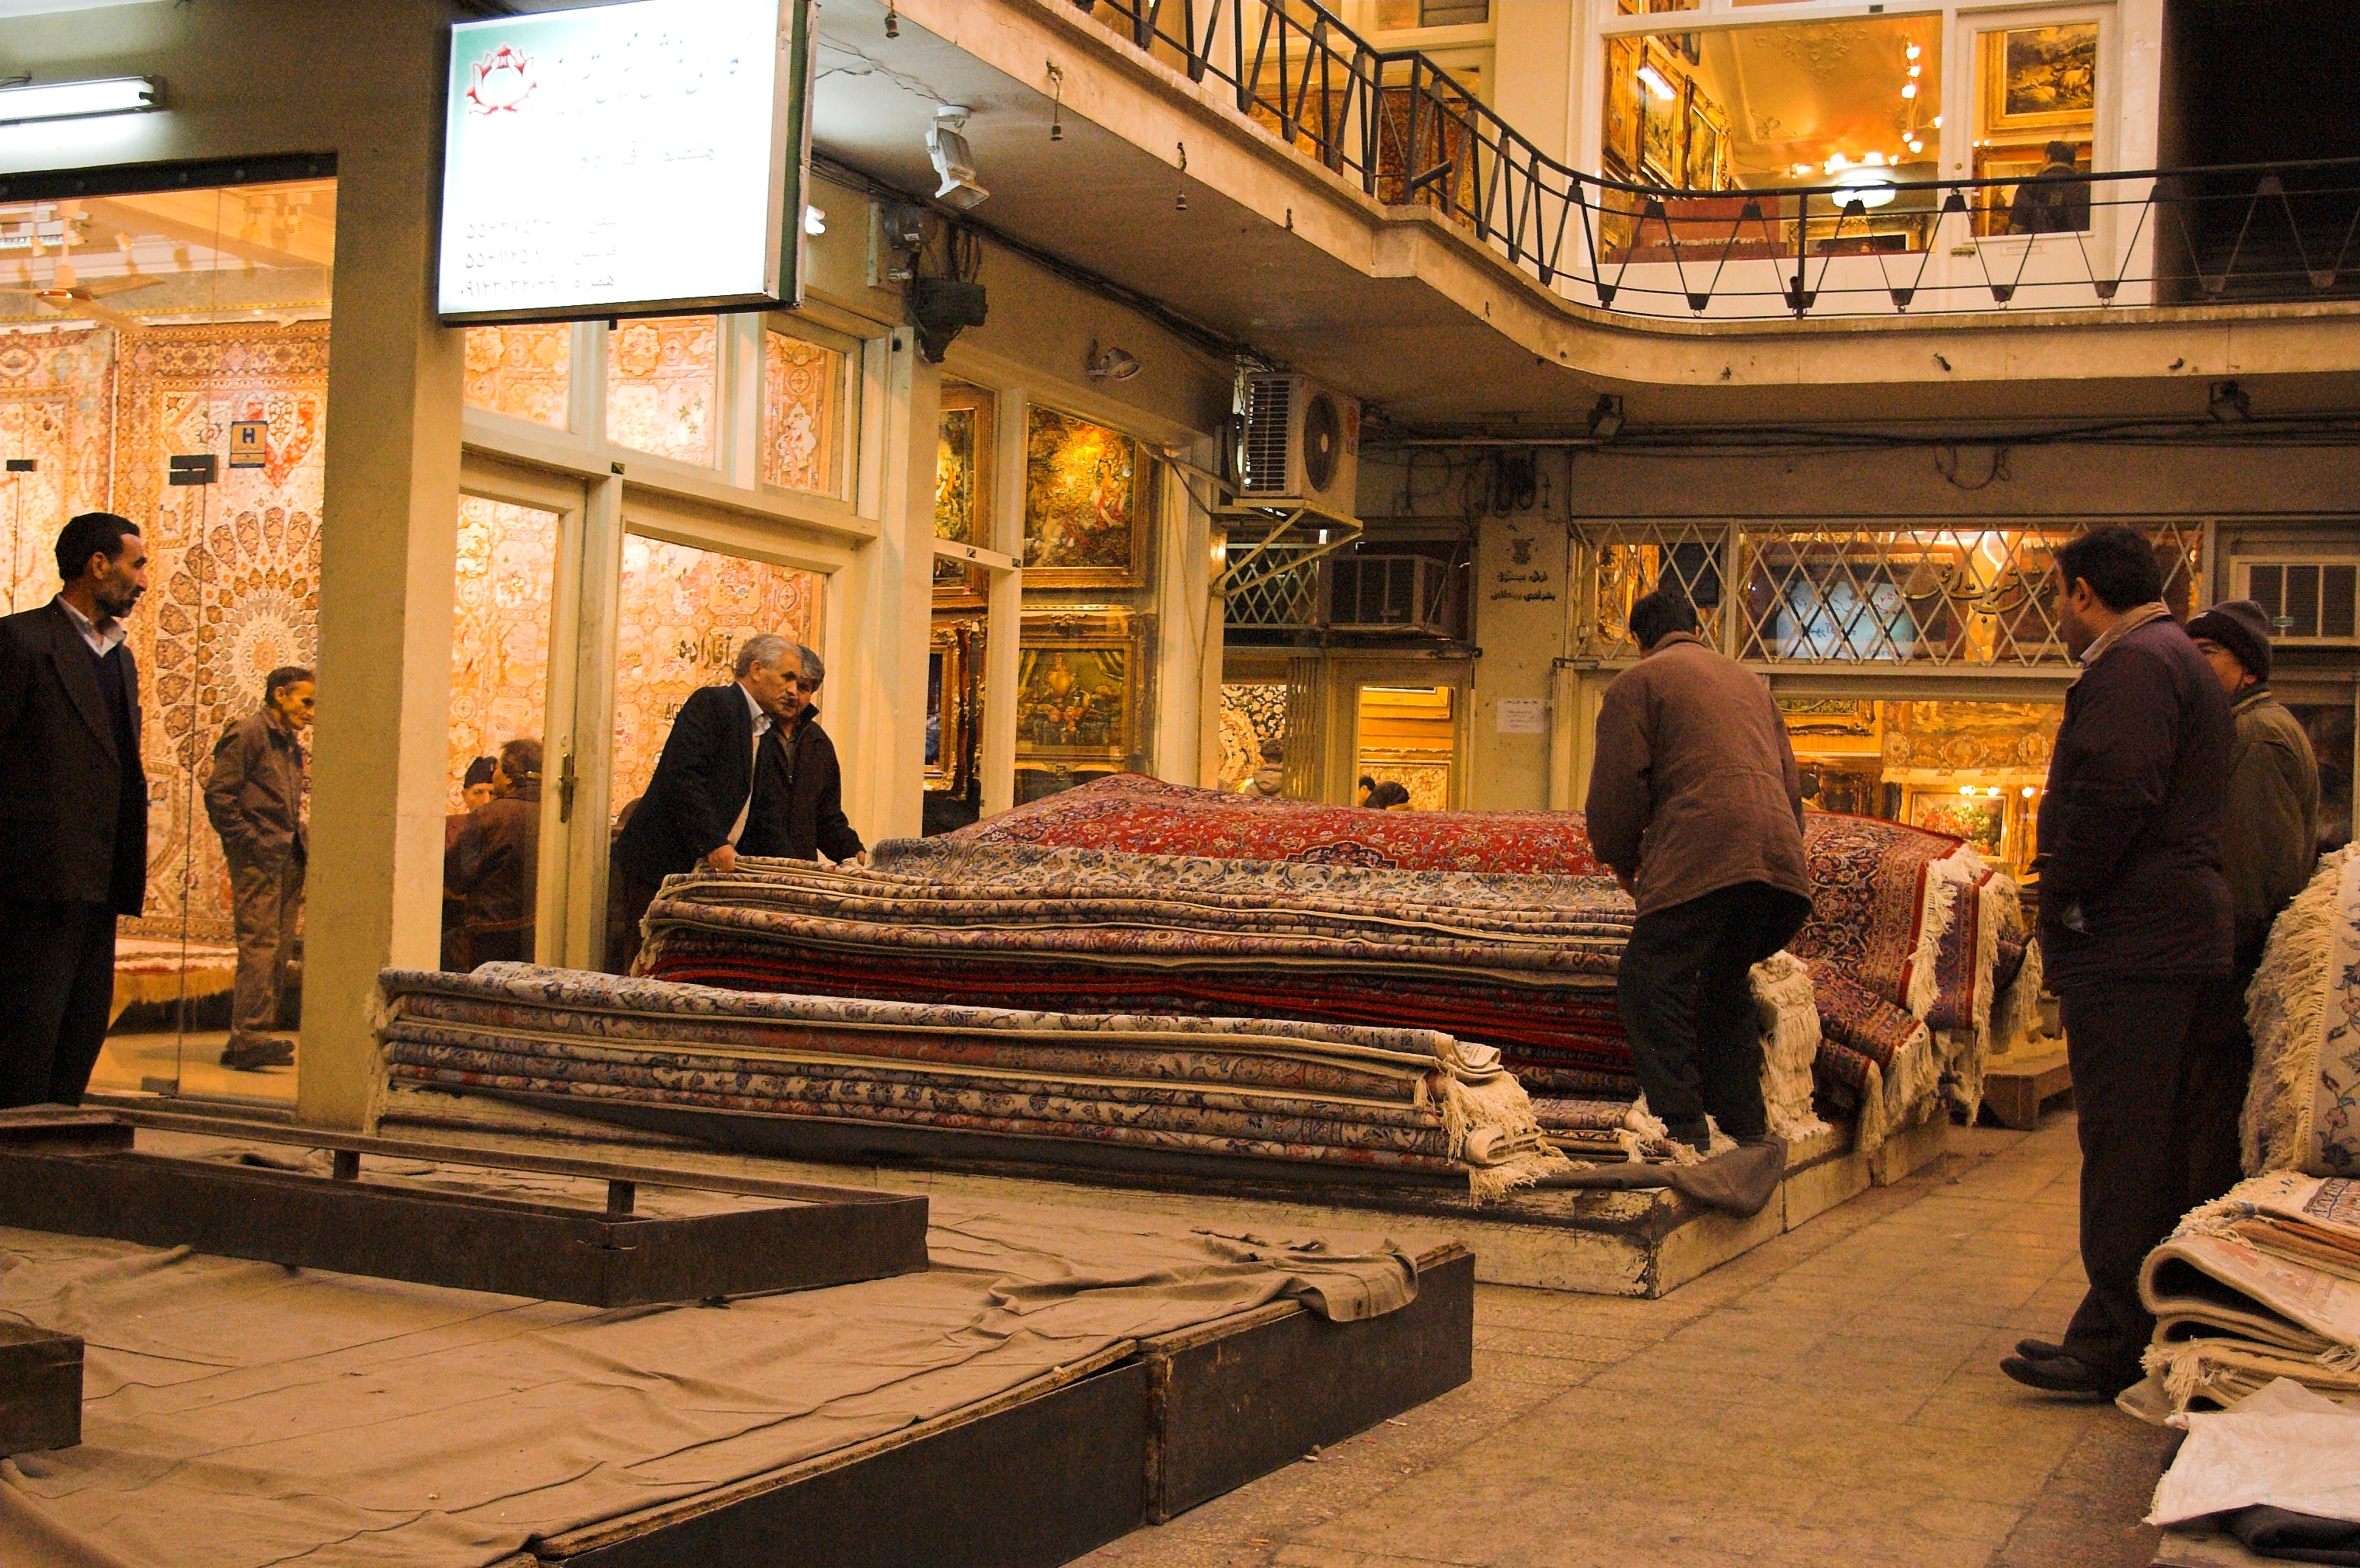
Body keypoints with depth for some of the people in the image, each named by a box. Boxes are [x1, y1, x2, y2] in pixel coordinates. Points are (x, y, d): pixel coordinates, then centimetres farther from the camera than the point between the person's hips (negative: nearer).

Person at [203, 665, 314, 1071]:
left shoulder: (291, 743, 22)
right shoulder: (247, 734, -5)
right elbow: (218, 795, -11)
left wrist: (302, 853, 15)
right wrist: (248, 842, -16)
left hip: (288, 859, 9)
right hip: (259, 858, -9)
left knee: (279, 951, 6)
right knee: (260, 945, -16)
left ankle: (244, 1041, 10)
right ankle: (250, 1038, -20)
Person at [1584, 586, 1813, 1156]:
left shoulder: (1637, 682, 10)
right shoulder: (1749, 682, 30)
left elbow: (1617, 787, 2)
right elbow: (1791, 782, 29)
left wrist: (1620, 862, 17)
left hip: (1700, 857, -7)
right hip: (1778, 850, 7)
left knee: (1649, 987, -5)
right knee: (1724, 987, 19)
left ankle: (1682, 1129, -15)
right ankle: (1745, 1126, 19)